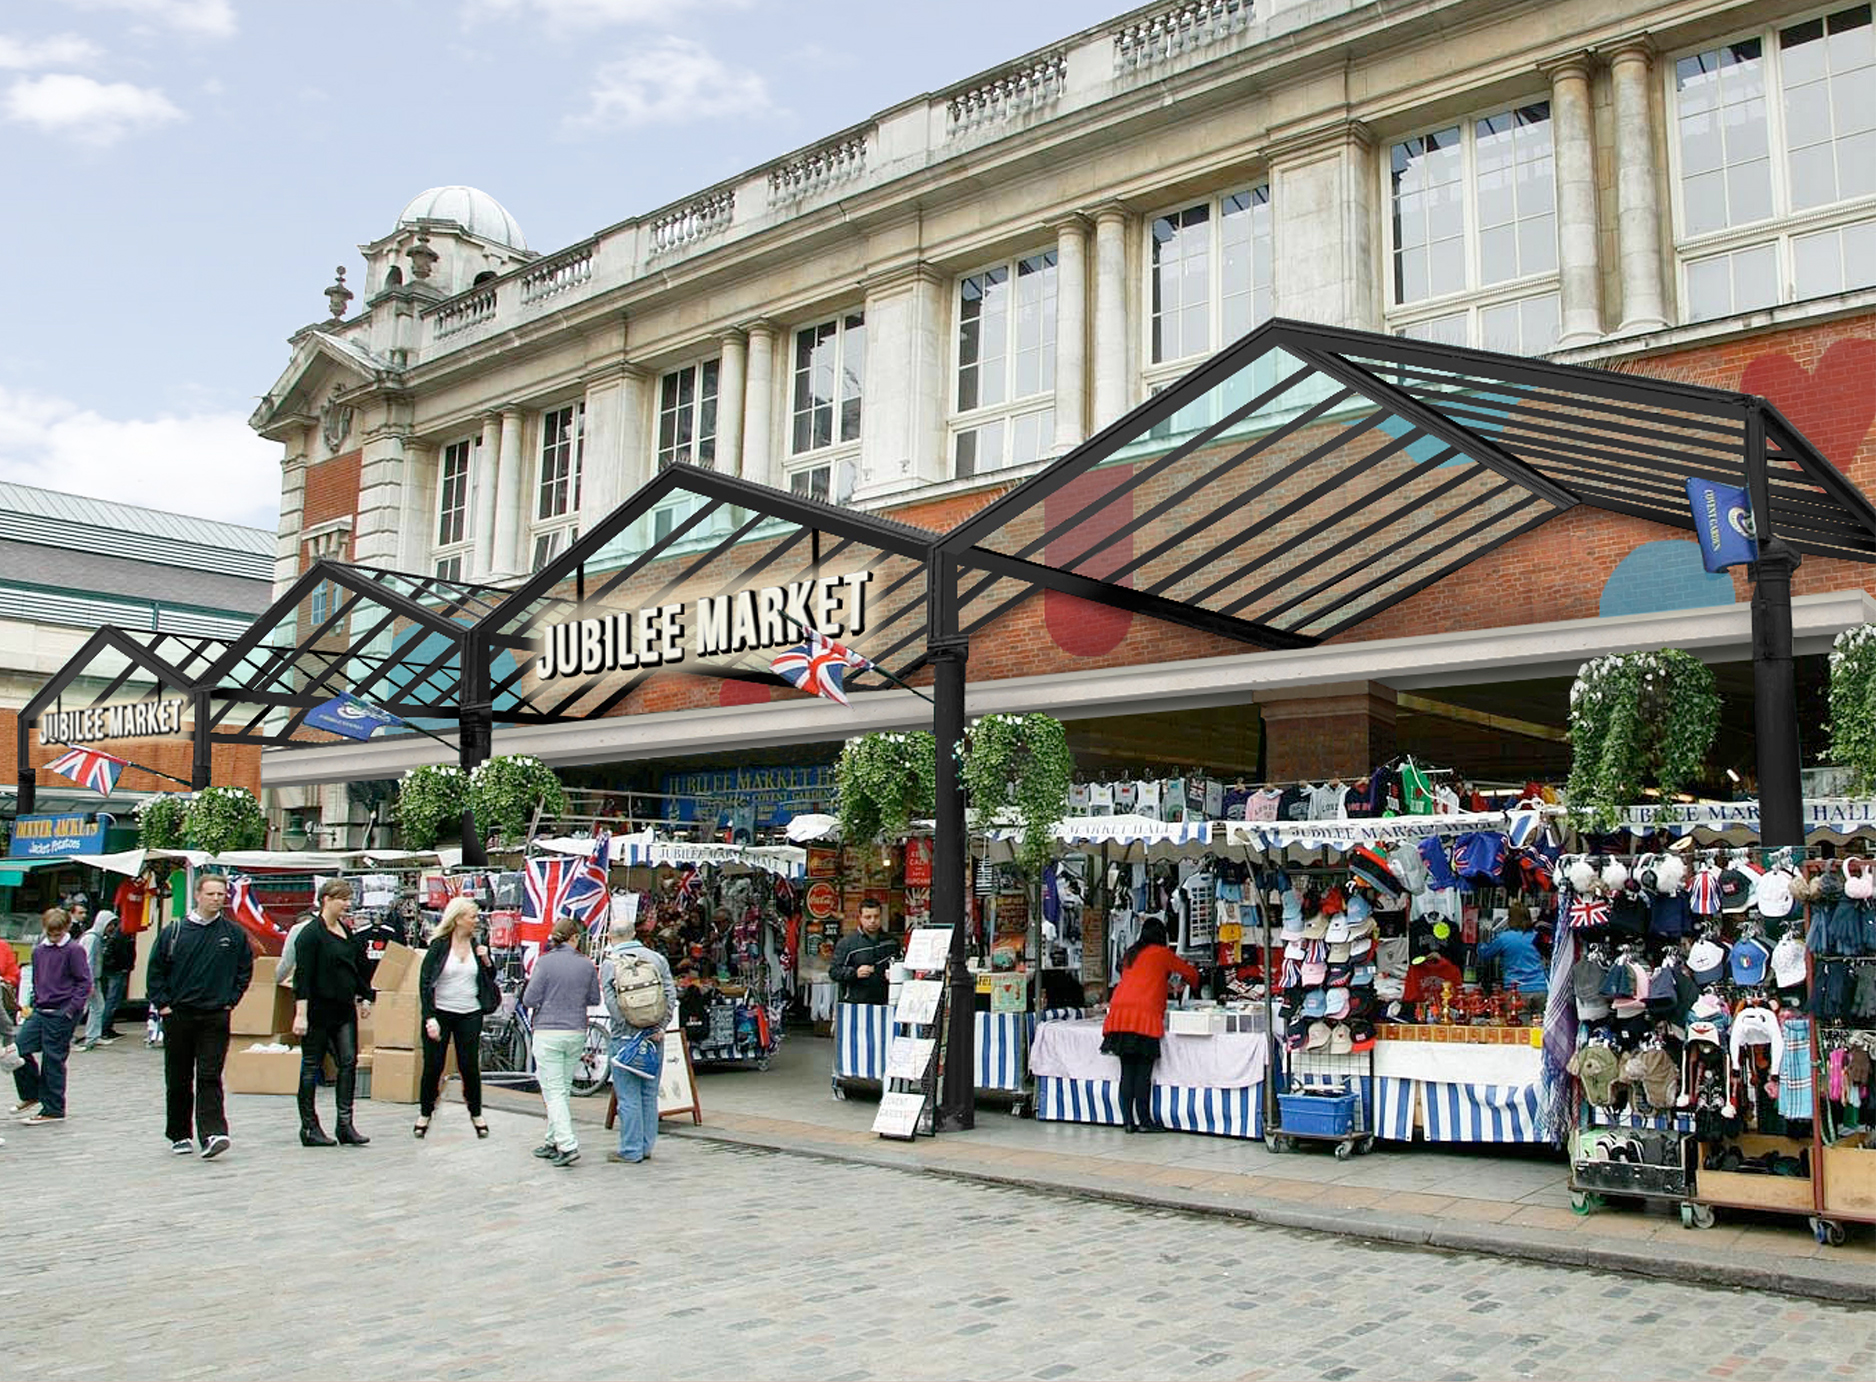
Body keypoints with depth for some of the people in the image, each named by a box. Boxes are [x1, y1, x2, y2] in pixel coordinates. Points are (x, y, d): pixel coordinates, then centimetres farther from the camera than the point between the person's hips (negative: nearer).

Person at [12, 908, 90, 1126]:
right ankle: (31, 1095, 21)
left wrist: (72, 1009, -16)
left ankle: (53, 1110, 10)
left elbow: (85, 982, -10)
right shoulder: (38, 950, 12)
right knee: (19, 1049, 0)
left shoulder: (74, 950, -8)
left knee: (53, 1060, -1)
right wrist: (35, 1002, 12)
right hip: (40, 1011, 7)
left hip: (61, 1014, -7)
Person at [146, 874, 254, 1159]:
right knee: (178, 1080, 10)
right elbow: (156, 970, 6)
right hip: (178, 1016, 1)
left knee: (209, 1077, -10)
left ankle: (212, 1134, -17)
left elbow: (245, 970, 11)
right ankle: (179, 1135, 24)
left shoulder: (234, 934, 2)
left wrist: (231, 1001, 4)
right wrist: (162, 1004, 0)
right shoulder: (174, 932, 0)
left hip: (215, 1017, -1)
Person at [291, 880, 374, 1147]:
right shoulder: (311, 934, -11)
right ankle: (309, 1127, 10)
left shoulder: (347, 932, 12)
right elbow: (302, 976, -16)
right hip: (318, 1010, -7)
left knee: (348, 1062, 0)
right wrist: (301, 1014, -20)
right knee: (312, 1066, 2)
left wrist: (364, 997, 20)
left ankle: (344, 1123, 2)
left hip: (344, 1009, 7)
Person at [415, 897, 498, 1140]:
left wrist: (486, 961, -6)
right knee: (433, 1066, 3)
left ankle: (476, 1113, 20)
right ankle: (425, 1113, 22)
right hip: (440, 1012, -2)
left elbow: (490, 978, 15)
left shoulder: (476, 945, 5)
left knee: (470, 1066, 5)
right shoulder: (439, 945, -6)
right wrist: (430, 1018, -15)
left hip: (470, 1015, 3)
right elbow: (425, 981, -9)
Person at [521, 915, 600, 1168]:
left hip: (548, 1032, -4)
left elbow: (529, 1000, -8)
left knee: (553, 1092, -3)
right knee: (564, 1090, 15)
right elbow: (594, 999, 9)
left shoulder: (545, 962, -10)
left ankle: (568, 1145, -13)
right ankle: (553, 1142, 22)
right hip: (577, 1033, 4)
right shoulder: (586, 965, 0)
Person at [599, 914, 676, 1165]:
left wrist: (633, 1029, -11)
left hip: (625, 1036, -4)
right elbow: (671, 994, 1)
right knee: (649, 1095, 12)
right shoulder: (656, 958, 8)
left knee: (628, 1097, 1)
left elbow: (611, 1002, -12)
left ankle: (631, 1150, 4)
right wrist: (660, 1027, -3)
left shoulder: (609, 964, -3)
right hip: (654, 1036, 4)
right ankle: (646, 1146, 17)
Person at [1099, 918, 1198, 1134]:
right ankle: (1144, 1120, -1)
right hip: (1144, 1014, -6)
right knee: (1143, 1071, -2)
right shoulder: (1162, 953, 8)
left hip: (1119, 1011, 6)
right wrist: (1192, 983, 42)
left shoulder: (1130, 954, 23)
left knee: (1127, 1070, 6)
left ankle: (1128, 1120, 7)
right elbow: (1190, 973, 18)